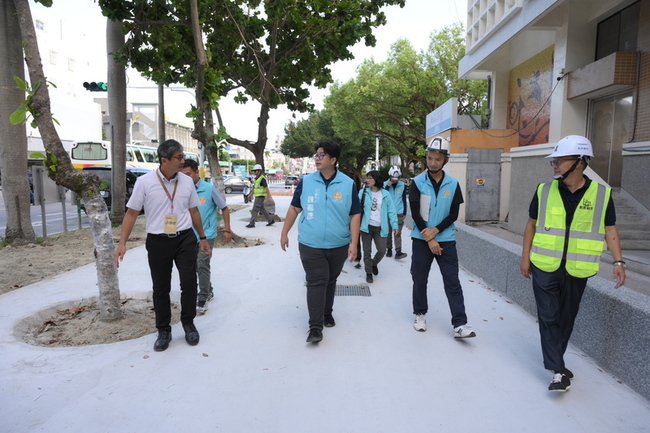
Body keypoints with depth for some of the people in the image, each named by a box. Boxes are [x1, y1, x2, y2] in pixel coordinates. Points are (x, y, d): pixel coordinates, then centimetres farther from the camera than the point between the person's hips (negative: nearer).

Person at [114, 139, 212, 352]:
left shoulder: (187, 181, 1)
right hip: (158, 241, -1)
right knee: (161, 288, 10)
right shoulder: (145, 182, -8)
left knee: (189, 283, 2)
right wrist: (122, 243, -7)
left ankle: (188, 323, 25)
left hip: (185, 239, 2)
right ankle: (163, 331, 27)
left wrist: (202, 238, 15)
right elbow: (132, 213, -2)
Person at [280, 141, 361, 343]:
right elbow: (294, 208, 7)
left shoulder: (348, 184, -4)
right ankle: (315, 326, 3)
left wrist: (354, 243, -7)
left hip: (338, 245, 1)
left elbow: (355, 215, -2)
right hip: (310, 244, -1)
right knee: (316, 282, -4)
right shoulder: (306, 182, -1)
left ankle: (327, 313, 37)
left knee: (330, 281, 17)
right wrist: (284, 233, 6)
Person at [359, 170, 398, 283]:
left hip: (380, 227, 1)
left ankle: (374, 263, 35)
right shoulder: (363, 192, -1)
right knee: (367, 251, 6)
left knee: (382, 250, 2)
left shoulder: (385, 194, 0)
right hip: (366, 226, 0)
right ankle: (369, 273, 24)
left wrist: (395, 224, -5)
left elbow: (391, 210, 1)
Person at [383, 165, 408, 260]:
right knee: (388, 232, 8)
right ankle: (389, 249, 20)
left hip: (399, 213, 0)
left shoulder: (403, 185, 4)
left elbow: (404, 199, 10)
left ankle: (398, 252, -10)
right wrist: (387, 186, -15)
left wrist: (404, 213, 10)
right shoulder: (385, 184, 1)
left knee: (398, 233, -6)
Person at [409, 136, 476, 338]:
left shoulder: (453, 184, 1)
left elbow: (454, 214, -1)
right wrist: (429, 239, -12)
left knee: (452, 282, -1)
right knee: (419, 280, 9)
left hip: (446, 240, 1)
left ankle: (460, 324, 2)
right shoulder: (417, 183, -4)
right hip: (421, 239, 0)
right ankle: (420, 314, 27)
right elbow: (415, 214, -8)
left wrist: (435, 230, -14)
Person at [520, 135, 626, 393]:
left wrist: (618, 261, -8)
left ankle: (555, 359, 34)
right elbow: (532, 224, 5)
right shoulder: (544, 190, -2)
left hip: (576, 270, 1)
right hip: (544, 266, 0)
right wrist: (525, 256, 2)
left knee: (566, 317, 14)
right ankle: (558, 370, 8)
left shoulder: (601, 194, -4)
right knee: (549, 318, 0)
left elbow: (609, 229, 2)